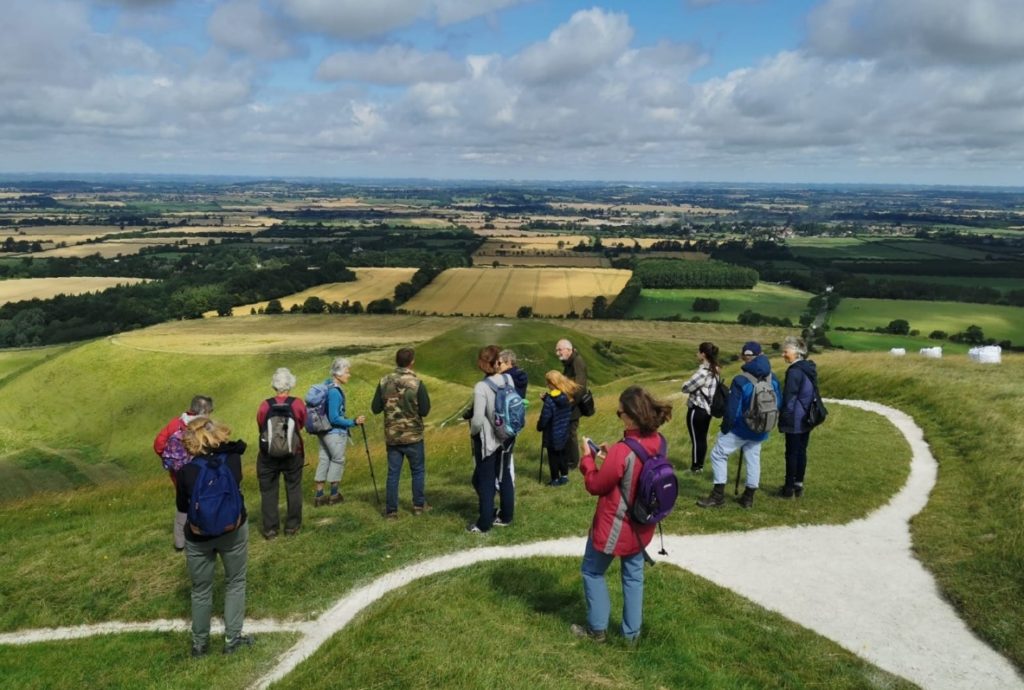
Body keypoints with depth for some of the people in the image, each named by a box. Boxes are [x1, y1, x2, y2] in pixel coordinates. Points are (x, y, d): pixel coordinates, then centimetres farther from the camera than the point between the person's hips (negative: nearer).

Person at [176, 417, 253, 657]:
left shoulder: (186, 471, -15)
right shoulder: (233, 459, -11)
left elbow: (182, 507, 0)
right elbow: (237, 445, 15)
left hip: (199, 537, -1)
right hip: (233, 531, 1)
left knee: (201, 590, 17)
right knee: (235, 583, 18)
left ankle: (200, 644, 31)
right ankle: (232, 639, 22)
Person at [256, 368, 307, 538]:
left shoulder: (265, 405, -11)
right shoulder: (297, 404, -11)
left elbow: (260, 428, 1)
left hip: (268, 455, 0)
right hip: (293, 454, 0)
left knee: (268, 491, 11)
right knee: (293, 489, 14)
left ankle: (270, 529, 14)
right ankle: (292, 526, 20)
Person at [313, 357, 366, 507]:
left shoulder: (327, 385, 4)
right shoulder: (335, 392, -23)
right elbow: (334, 418, -24)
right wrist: (354, 422, -21)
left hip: (323, 431, 8)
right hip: (335, 433, -8)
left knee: (323, 460, 14)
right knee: (338, 460, 9)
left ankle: (319, 496, 19)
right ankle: (334, 495, 23)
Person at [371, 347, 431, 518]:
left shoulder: (384, 382, -5)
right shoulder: (417, 384, -15)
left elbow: (375, 408, -1)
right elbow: (424, 411, -12)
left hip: (391, 436, 3)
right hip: (413, 436, -3)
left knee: (393, 473, 10)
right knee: (418, 471, 14)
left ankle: (391, 510, 12)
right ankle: (419, 505, 22)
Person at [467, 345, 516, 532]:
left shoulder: (481, 387, -24)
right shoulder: (508, 379, -6)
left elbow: (478, 420, -24)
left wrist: (473, 433, -6)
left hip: (487, 440, -6)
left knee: (485, 482, 7)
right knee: (505, 476, 19)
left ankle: (484, 523, 17)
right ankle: (506, 516, 31)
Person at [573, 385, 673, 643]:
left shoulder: (623, 450, -31)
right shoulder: (657, 442, -8)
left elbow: (595, 486, -18)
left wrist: (588, 458, -5)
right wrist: (611, 457, 3)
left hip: (614, 526, -7)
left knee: (592, 572, 16)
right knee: (633, 575, 21)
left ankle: (597, 628, 26)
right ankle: (632, 631, 31)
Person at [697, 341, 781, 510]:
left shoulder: (740, 381, -23)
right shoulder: (773, 379, -4)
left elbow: (732, 409, -21)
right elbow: (778, 403, 7)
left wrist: (725, 427, -5)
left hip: (740, 429, -6)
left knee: (718, 455, 6)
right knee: (753, 459, 17)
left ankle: (718, 496, 6)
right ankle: (748, 497, 24)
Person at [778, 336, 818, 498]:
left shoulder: (794, 371, -18)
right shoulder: (810, 368, 10)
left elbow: (789, 397, -16)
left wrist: (783, 416, -8)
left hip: (794, 420, -8)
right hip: (806, 418, 8)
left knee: (792, 452, -1)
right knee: (801, 451, 13)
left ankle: (789, 487, 5)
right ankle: (798, 485, 20)